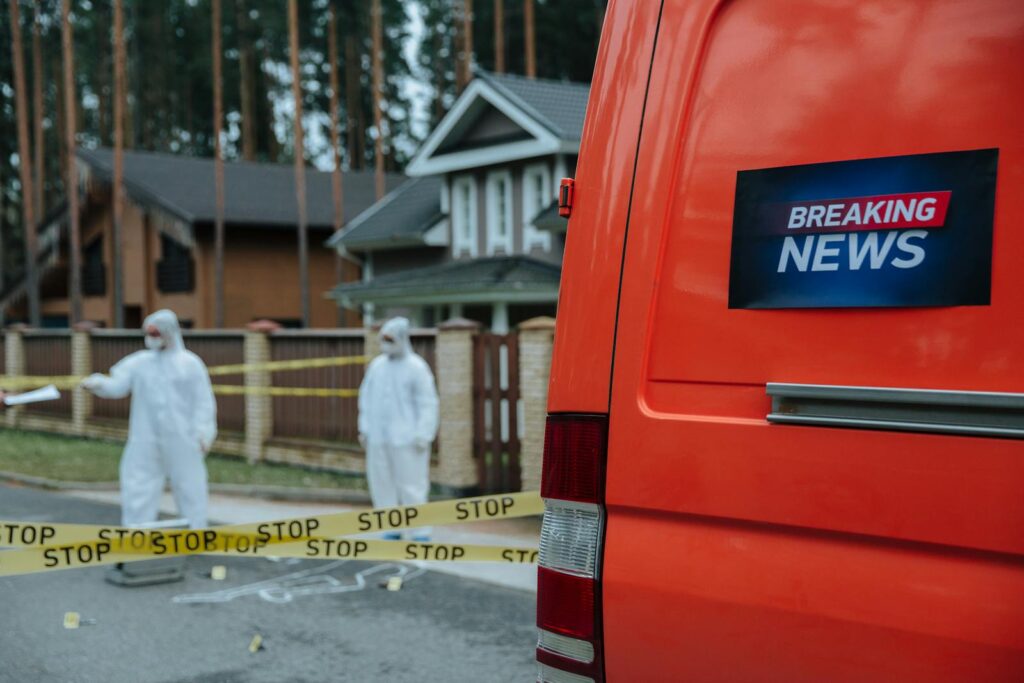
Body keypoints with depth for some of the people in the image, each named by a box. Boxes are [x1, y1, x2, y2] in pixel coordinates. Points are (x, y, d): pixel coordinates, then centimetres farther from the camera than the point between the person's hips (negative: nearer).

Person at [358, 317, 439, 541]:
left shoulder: (416, 367, -5)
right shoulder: (377, 365, 11)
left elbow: (428, 403, -7)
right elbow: (366, 397, 16)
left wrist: (423, 435, -11)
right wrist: (364, 428, 11)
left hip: (406, 438, -5)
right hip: (378, 438, 5)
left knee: (411, 485, -4)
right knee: (381, 483, 6)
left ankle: (420, 533, 3)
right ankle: (391, 529, 16)